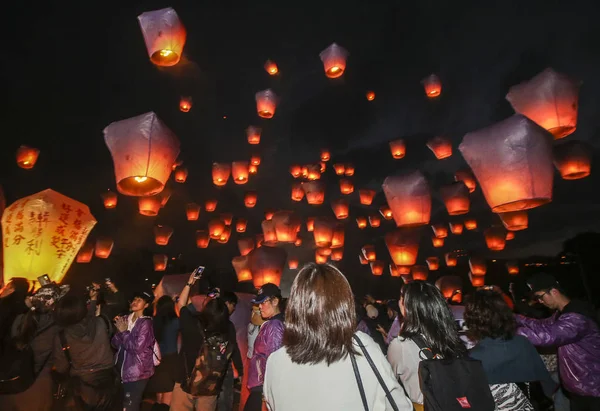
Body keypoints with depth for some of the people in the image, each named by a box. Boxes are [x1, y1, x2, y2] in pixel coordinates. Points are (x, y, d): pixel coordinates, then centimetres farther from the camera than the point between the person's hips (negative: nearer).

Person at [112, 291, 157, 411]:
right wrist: (119, 331, -14)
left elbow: (137, 347, -21)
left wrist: (124, 332, -13)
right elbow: (115, 344, 4)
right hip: (124, 369, 7)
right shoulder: (125, 320, 5)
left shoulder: (145, 323, -15)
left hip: (138, 372, -7)